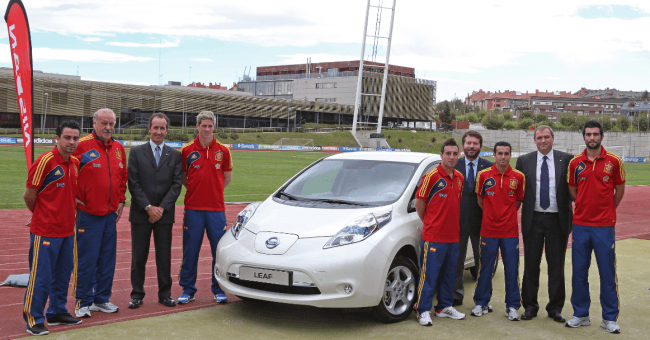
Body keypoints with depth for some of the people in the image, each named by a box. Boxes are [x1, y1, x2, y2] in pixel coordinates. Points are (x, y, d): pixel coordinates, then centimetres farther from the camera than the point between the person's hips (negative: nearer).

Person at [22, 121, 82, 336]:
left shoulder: (75, 163, 8)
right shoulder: (45, 161, -14)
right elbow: (29, 195, -9)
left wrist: (68, 209, 13)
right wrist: (41, 214, 6)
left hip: (67, 229, 7)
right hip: (45, 231, -7)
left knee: (63, 274, 15)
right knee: (41, 276, -2)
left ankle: (57, 312, 28)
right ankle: (34, 320, 9)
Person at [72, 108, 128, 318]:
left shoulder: (118, 148, 10)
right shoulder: (82, 146, -10)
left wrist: (121, 200, 14)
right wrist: (72, 197, -8)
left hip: (111, 214, 6)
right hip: (88, 214, -6)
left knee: (107, 259, 11)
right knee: (87, 260, -1)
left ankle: (102, 299, 23)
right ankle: (83, 302, 11)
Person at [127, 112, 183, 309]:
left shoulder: (174, 155, 8)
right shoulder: (136, 152, 4)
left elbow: (177, 184, 1)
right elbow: (133, 183, -2)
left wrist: (162, 208, -10)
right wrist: (148, 207, -11)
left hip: (165, 214, 1)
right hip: (140, 214, -1)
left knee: (164, 256, 6)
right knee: (138, 257, 5)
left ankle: (165, 294, 17)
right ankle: (137, 294, 15)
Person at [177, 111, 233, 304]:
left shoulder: (222, 151, 5)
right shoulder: (187, 151, 2)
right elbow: (182, 178, 12)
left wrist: (214, 192, 8)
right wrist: (196, 190, 5)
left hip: (216, 208, 1)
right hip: (193, 208, -1)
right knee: (190, 251, 4)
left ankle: (219, 289, 16)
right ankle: (188, 290, 16)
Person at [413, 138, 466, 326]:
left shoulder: (459, 178, 10)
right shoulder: (432, 176, -9)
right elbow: (419, 202, -4)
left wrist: (453, 223, 13)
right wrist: (428, 222, 4)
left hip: (453, 236, 7)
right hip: (433, 237, -6)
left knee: (449, 273, 14)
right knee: (429, 274, -3)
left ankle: (445, 306, 26)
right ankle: (423, 310, 4)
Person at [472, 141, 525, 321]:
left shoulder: (518, 177, 1)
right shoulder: (484, 175, 0)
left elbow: (518, 201, 11)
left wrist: (507, 215, 6)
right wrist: (492, 214, 9)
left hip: (510, 230, 0)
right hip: (488, 230, 0)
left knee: (512, 269, 3)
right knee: (485, 268, 7)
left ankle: (512, 306, 13)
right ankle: (482, 303, 19)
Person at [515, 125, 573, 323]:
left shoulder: (566, 160, 2)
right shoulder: (523, 161, 5)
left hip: (557, 220, -1)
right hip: (533, 219, 1)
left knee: (556, 266, 6)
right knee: (531, 265, 7)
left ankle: (555, 308, 18)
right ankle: (530, 306, 19)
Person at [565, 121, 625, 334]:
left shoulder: (614, 161, -1)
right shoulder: (575, 162, 4)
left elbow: (620, 189, 7)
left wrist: (606, 210, 9)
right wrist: (584, 207, 11)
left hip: (604, 225, -2)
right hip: (580, 224, 2)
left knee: (607, 272, 2)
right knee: (579, 271, 7)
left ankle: (610, 318, 13)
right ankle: (581, 314, 19)